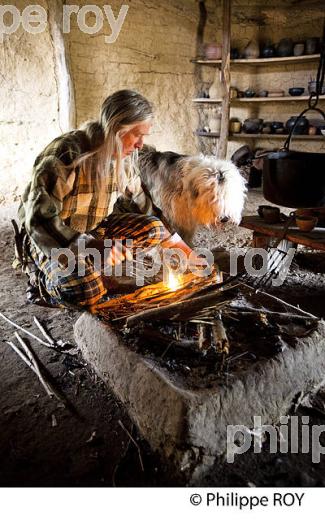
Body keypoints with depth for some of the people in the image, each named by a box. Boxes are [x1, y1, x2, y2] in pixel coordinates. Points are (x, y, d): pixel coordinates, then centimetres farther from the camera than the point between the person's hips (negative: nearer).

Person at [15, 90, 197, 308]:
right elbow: (40, 219, -30)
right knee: (88, 292, -31)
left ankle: (92, 267, -4)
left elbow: (140, 199, 9)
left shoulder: (126, 156, -6)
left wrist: (172, 238, 7)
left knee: (154, 229, -10)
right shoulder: (65, 154, -27)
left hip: (93, 228, 7)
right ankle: (42, 278, 1)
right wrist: (92, 247, -41)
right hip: (48, 236, -6)